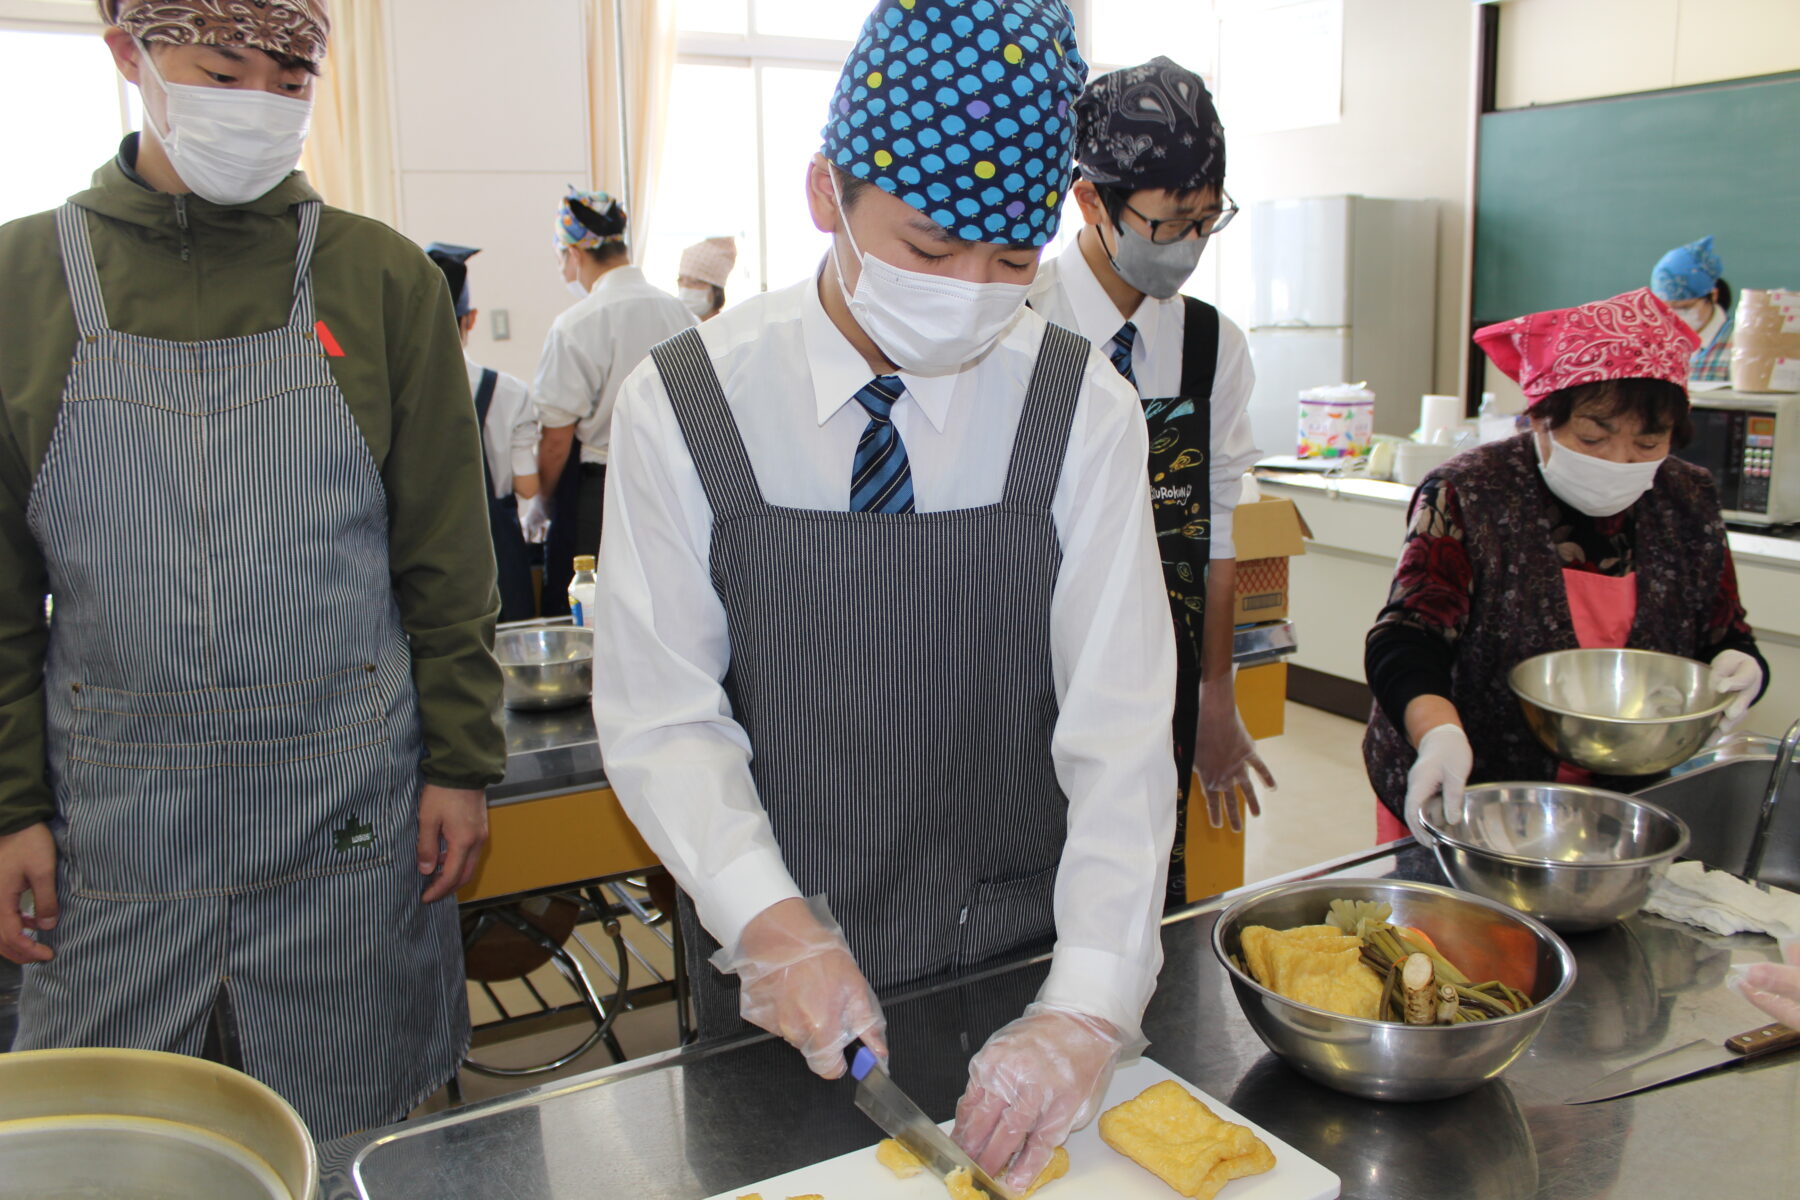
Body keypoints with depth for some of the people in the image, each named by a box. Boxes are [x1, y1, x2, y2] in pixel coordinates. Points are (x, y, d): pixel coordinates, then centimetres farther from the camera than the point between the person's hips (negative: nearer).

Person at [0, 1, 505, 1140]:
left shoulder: (382, 276, 0)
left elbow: (446, 554, 1)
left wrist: (462, 762, 0)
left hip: (348, 821, -1)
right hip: (110, 824, 1)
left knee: (356, 1149, 12)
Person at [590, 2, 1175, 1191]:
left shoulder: (1081, 411, -12)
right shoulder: (683, 408, -13)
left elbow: (1122, 725, -16)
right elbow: (663, 717, -11)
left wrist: (1091, 1003, -25)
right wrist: (768, 920, -23)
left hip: (1020, 948, 1)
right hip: (778, 962, 0)